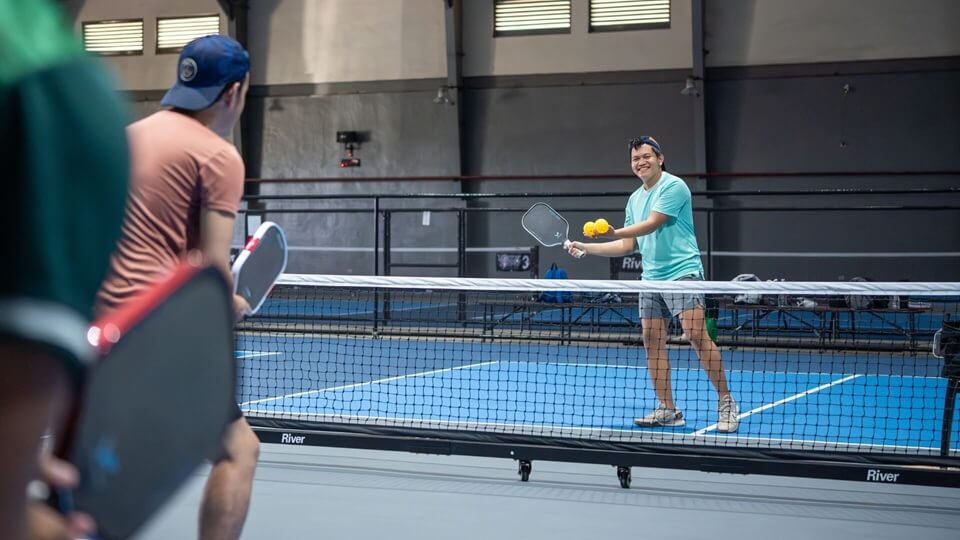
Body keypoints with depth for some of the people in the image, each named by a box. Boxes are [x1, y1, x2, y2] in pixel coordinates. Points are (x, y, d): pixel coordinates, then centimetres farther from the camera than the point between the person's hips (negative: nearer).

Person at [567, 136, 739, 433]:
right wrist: (586, 248, 13)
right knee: (652, 341, 3)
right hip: (651, 278, 8)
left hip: (682, 272, -8)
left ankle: (726, 403, -5)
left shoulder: (673, 186, -8)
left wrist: (614, 232, -31)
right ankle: (668, 410, 9)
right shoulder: (635, 199, 17)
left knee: (697, 336, -14)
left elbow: (652, 224, -19)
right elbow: (628, 245, 20)